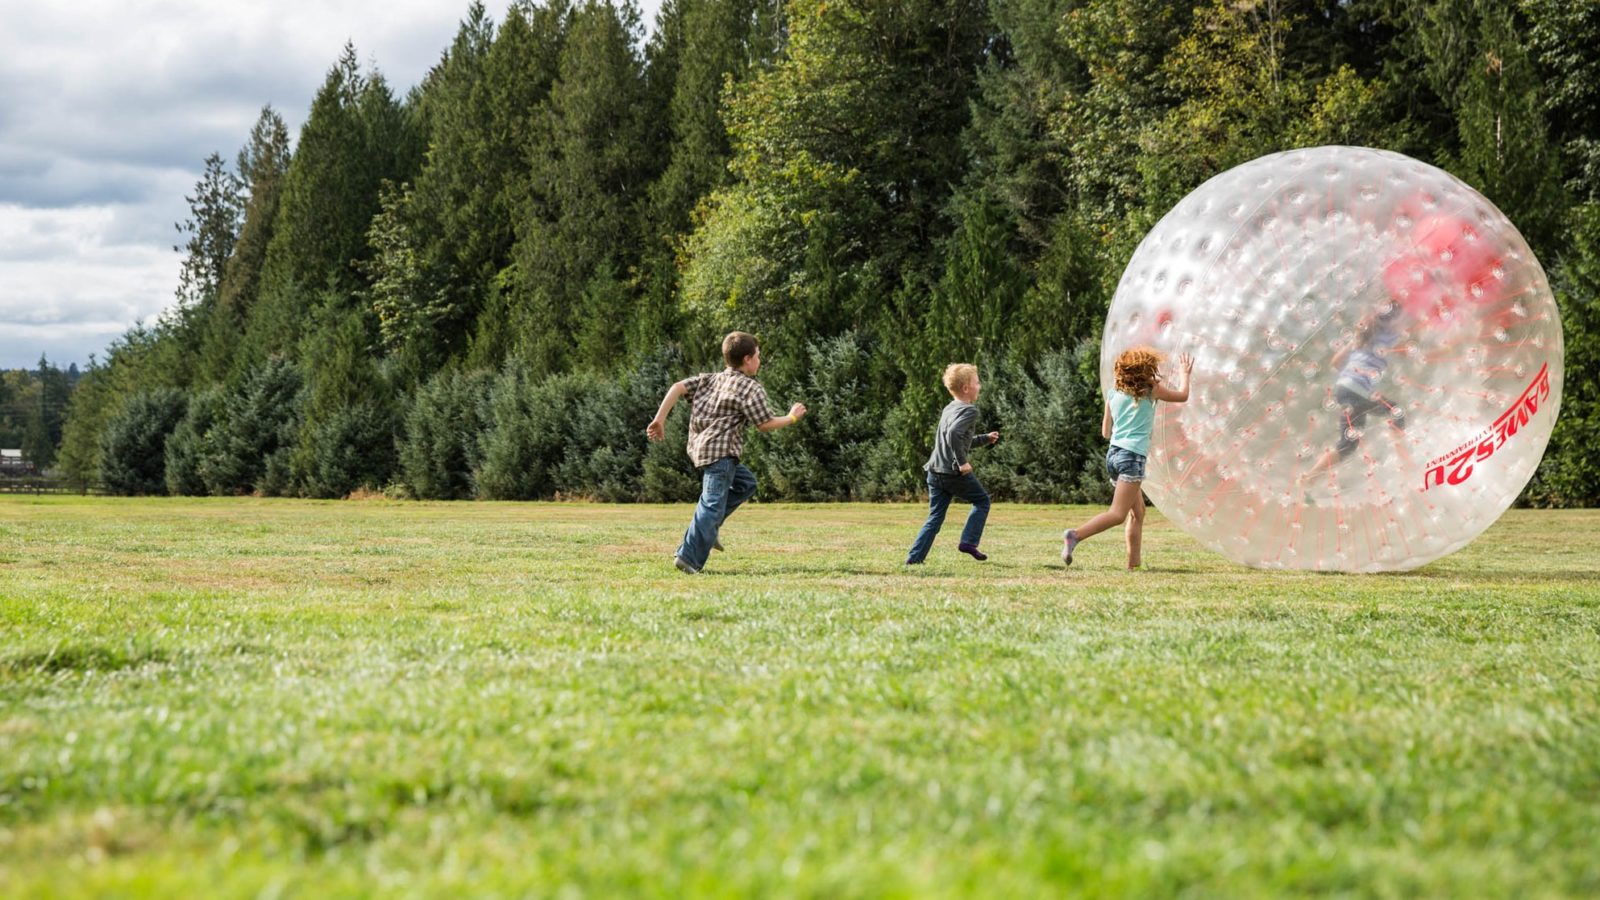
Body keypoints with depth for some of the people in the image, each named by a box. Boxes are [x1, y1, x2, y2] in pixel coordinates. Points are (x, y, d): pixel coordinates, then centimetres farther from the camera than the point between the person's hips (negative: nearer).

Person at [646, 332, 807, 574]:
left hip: (699, 446, 9)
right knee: (712, 504, -9)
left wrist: (660, 419, 3)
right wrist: (792, 417, 11)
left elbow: (678, 387, 5)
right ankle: (689, 557, -17)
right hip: (720, 451, -9)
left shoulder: (711, 379, 16)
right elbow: (765, 425, -5)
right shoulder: (752, 388, -3)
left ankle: (708, 528, 13)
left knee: (745, 482, 23)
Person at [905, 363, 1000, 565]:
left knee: (935, 516, 11)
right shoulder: (969, 411, -10)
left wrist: (985, 439, 32)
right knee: (982, 501, 13)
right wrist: (962, 462, -22)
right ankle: (968, 542, 4)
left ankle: (914, 557, 3)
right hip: (954, 472, -8)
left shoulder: (949, 410, 19)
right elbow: (954, 435, -27)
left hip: (935, 471, 8)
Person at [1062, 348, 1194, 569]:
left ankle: (1134, 561, 12)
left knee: (1138, 511, 16)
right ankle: (1076, 535, -31)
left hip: (1114, 454, 7)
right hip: (1133, 456, -7)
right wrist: (1184, 374, 35)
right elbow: (1182, 395, 18)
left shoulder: (1114, 395, 15)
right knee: (1118, 514, -14)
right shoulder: (1152, 389, 3)